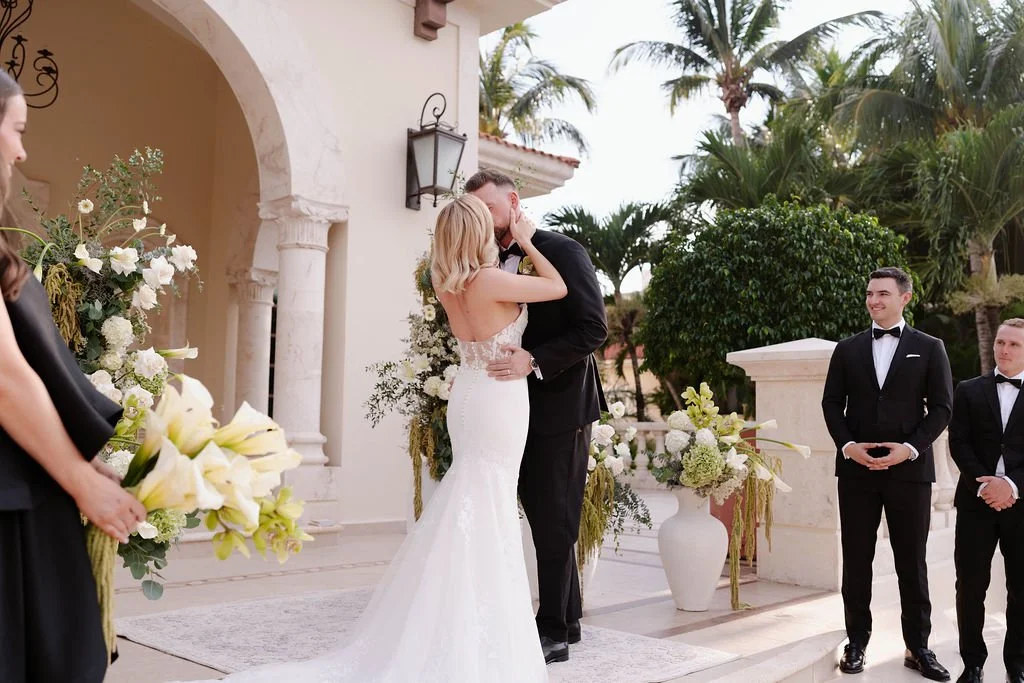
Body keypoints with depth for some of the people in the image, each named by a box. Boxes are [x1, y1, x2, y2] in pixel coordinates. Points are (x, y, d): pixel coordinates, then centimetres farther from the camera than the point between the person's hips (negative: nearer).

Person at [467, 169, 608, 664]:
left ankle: (554, 632, 11)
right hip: (517, 409, 7)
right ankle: (567, 619, 27)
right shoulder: (493, 264, 11)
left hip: (559, 406, -7)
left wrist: (533, 361, -25)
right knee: (542, 517, 14)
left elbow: (594, 327, -16)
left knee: (553, 522, 0)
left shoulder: (562, 252, -10)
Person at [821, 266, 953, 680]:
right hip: (857, 470, 2)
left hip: (910, 469, -1)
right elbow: (832, 403, 7)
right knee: (856, 561, 5)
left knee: (912, 562, 6)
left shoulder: (929, 348, 5)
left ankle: (918, 647, 17)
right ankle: (857, 643, 15)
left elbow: (941, 407, 0)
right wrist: (847, 445, -8)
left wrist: (910, 448, -12)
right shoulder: (847, 348, 9)